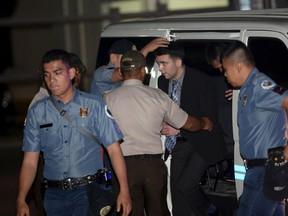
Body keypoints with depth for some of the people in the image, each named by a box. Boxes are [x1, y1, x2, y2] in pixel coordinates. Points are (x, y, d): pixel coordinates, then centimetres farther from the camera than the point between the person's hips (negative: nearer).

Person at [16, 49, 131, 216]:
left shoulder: (94, 105, 0)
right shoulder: (37, 112, 5)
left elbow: (113, 149, -3)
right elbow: (30, 161, 5)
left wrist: (124, 190, -11)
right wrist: (21, 200, -5)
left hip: (88, 191, -2)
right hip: (54, 194, 2)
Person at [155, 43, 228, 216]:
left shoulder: (201, 81, -18)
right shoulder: (163, 82, 1)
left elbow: (210, 119, -19)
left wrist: (178, 130, -22)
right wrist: (166, 127, -6)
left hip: (201, 143, -6)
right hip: (178, 144, 6)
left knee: (186, 186, -16)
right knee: (176, 189, 4)